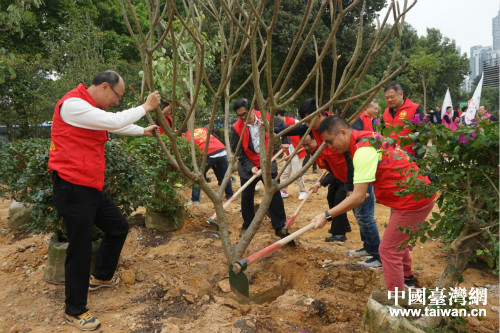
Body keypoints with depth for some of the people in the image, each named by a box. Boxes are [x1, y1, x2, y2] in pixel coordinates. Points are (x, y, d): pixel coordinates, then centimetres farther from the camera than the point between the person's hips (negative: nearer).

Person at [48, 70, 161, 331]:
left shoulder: (92, 109, 14)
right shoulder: (72, 104, -18)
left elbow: (117, 126, 31)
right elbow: (115, 121, -24)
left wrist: (142, 131, 35)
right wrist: (145, 107, -12)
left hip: (91, 188, 10)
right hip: (73, 189, -10)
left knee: (119, 227, 18)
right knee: (80, 249, 0)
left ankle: (101, 276, 40)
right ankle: (75, 311, 19)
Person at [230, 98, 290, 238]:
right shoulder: (236, 127, -14)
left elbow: (281, 124, 10)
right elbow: (237, 151, -11)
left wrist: (285, 141, 1)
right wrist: (250, 167, -21)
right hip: (248, 166, 0)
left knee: (275, 195, 1)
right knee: (246, 198, 8)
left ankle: (280, 227, 13)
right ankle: (247, 226, 28)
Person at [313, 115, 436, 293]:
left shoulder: (363, 151, -25)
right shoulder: (368, 137, 4)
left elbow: (358, 197, -28)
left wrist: (327, 215, -25)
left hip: (413, 200, -10)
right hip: (418, 193, 10)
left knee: (388, 249, -4)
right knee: (398, 240, 28)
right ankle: (407, 277, 49)